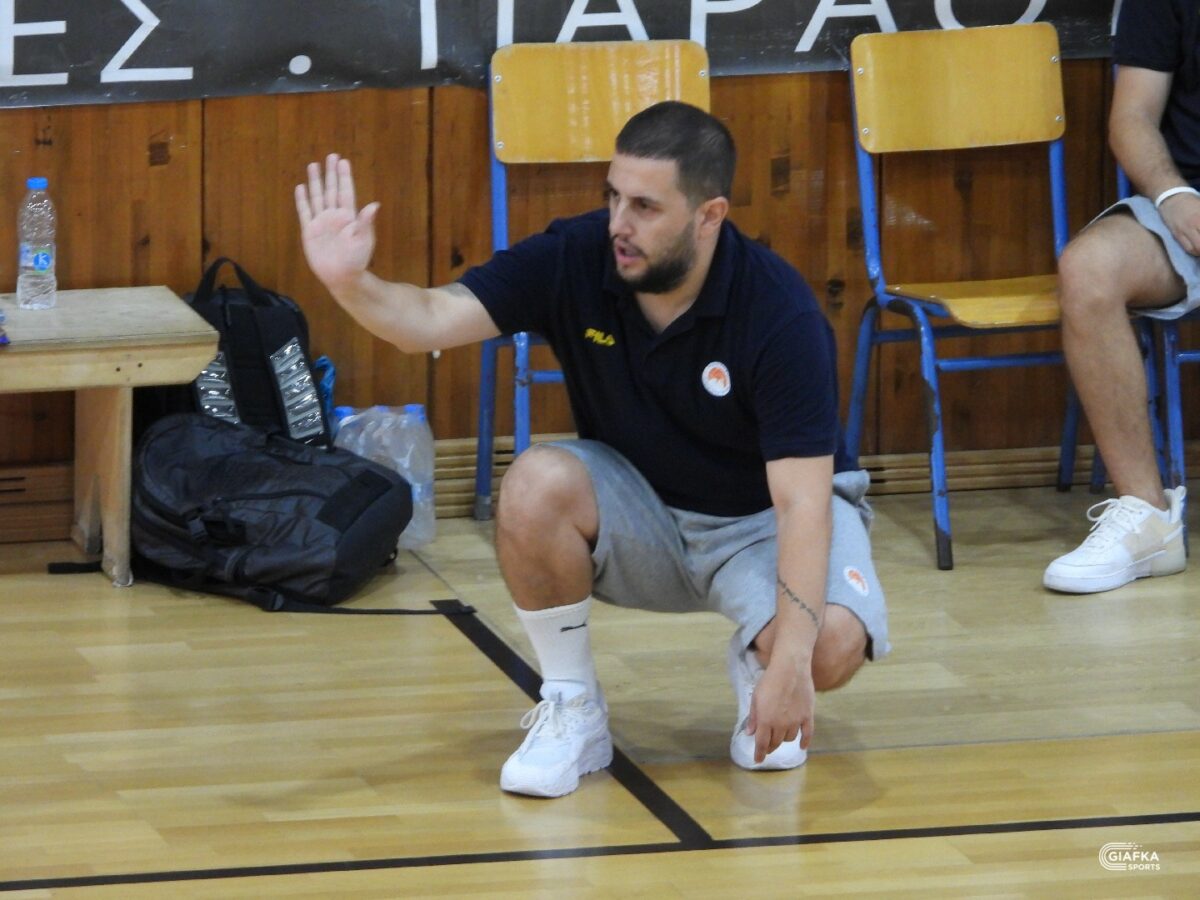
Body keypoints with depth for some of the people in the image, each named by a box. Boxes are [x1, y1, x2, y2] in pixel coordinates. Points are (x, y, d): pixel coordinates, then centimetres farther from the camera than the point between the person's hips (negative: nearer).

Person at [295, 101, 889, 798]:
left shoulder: (780, 314, -27)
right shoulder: (575, 259, -17)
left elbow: (801, 502, -31)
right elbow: (431, 319, -25)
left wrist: (790, 660, -41)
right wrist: (352, 284, -48)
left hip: (765, 515, -3)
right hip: (641, 512, 3)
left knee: (831, 645, -33)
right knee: (537, 485, -30)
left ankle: (756, 666, 7)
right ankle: (572, 711, -9)